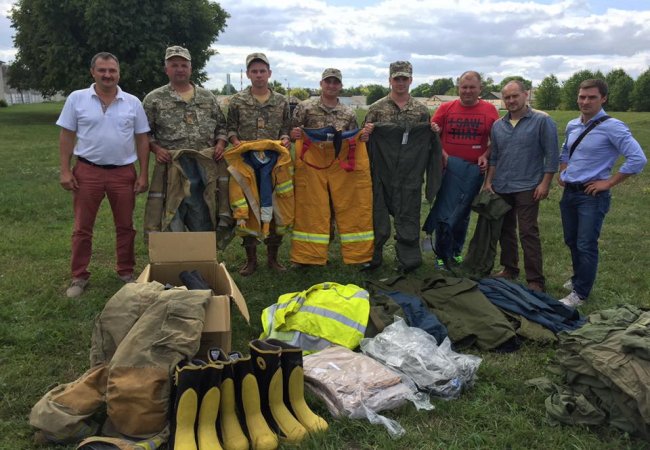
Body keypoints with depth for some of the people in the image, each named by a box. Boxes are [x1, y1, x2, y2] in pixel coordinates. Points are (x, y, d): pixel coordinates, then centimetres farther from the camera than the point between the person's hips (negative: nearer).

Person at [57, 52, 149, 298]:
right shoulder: (76, 99, -1)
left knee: (125, 226, 9)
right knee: (82, 228, 5)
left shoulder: (132, 102, 2)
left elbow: (142, 139, 4)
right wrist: (65, 171, -6)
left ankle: (126, 273, 23)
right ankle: (79, 277, 16)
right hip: (87, 171, -1)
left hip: (123, 172, 1)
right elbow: (66, 137, 1)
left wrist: (144, 174, -1)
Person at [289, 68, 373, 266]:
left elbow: (353, 140, 17)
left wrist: (362, 136, -2)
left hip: (341, 167, 2)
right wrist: (293, 135, -15)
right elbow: (291, 134, 6)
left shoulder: (349, 114, 9)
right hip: (312, 167, -2)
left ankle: (357, 252, 14)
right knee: (311, 211, 1)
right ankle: (309, 255, 11)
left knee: (349, 210, 3)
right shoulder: (305, 107, 3)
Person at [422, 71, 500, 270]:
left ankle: (456, 252, 30)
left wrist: (485, 156, -11)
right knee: (444, 213, -1)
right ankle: (441, 256, 12)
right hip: (449, 168, -1)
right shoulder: (445, 108, 1)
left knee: (463, 214, 14)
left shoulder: (490, 110, 1)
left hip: (474, 170, 1)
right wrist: (442, 153, -14)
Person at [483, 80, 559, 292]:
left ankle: (535, 280, 1)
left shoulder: (542, 120, -5)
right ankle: (509, 269, 27)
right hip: (501, 187, 5)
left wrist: (545, 183, -10)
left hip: (527, 187, -5)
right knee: (505, 230, 13)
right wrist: (488, 182, 9)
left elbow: (551, 154, -6)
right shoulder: (498, 125, 10)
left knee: (528, 233, -6)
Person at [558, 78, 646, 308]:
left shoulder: (612, 127, -15)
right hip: (569, 192, 7)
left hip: (592, 195, -7)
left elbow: (638, 159, -21)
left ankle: (580, 293, 13)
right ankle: (578, 279, 39)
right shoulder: (572, 125, 6)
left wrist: (608, 183, -17)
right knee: (571, 241, 18)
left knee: (586, 246, -1)